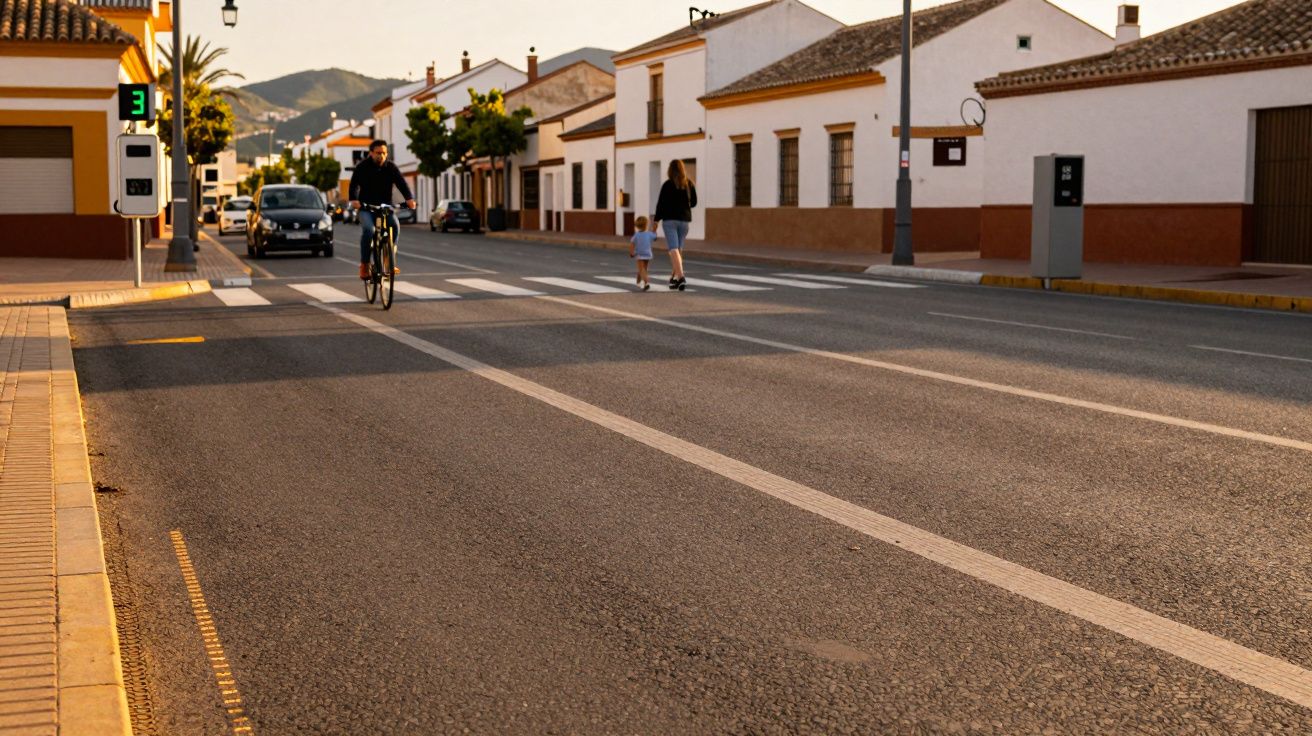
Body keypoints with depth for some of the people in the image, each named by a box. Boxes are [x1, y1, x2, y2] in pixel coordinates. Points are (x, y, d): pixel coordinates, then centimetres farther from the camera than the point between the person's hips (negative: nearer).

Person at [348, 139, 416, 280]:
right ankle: (364, 265, -17)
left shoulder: (390, 167, 0)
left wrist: (409, 198, -30)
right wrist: (354, 199, -35)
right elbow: (354, 184, -16)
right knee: (368, 230, -28)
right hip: (366, 207, -2)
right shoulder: (363, 167, -5)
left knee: (395, 226, -24)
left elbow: (401, 182, -13)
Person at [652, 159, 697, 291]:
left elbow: (661, 203, -8)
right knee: (679, 249, 15)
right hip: (684, 219, 4)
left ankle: (680, 276, -25)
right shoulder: (690, 184, 4)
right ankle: (673, 277, 22)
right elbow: (694, 202, 10)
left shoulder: (667, 185, -8)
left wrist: (657, 220, 0)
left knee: (673, 249, -9)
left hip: (670, 219, -4)